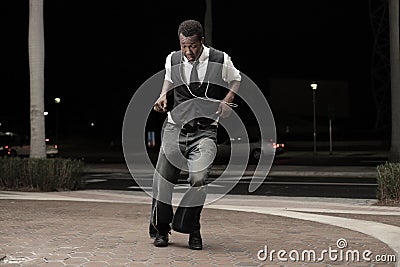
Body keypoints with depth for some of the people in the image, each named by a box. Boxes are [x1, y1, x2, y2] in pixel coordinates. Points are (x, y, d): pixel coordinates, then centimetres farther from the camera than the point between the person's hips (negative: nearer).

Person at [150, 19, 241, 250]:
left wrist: (227, 99, -2)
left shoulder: (220, 60, -3)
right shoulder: (172, 60, 4)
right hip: (175, 126, 3)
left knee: (199, 178, -20)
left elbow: (237, 80, 16)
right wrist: (164, 95, 7)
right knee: (163, 178, -1)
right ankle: (160, 229, 20)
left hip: (205, 129, -2)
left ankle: (191, 230, 1)